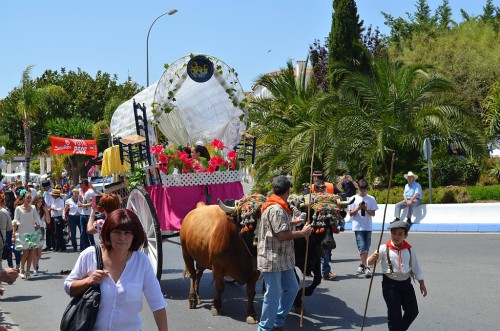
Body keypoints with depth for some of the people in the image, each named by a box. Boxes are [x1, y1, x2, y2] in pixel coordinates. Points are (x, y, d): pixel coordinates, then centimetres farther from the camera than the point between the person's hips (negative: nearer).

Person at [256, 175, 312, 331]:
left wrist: (293, 222, 39)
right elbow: (282, 235, -23)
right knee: (273, 294, -3)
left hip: (283, 258, 11)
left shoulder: (278, 207, 14)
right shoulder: (276, 209, -19)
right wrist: (302, 233, -12)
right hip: (272, 259, -11)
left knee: (291, 287, 17)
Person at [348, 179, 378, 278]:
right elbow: (351, 214, 2)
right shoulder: (354, 198, 2)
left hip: (368, 227, 2)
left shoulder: (371, 199, 5)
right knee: (362, 247, -12)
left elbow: (373, 214, 4)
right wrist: (358, 208, -13)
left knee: (366, 248, 7)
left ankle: (362, 265, 20)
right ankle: (366, 267, -10)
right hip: (358, 227, -2)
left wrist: (366, 209, -13)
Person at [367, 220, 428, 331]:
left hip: (406, 283, 4)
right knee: (394, 313, -1)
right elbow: (369, 262, -17)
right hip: (390, 284, -4)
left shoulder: (409, 249, -2)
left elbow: (415, 267, 9)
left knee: (413, 311, 9)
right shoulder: (384, 249, -12)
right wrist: (373, 258, -40)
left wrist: (421, 283, 12)